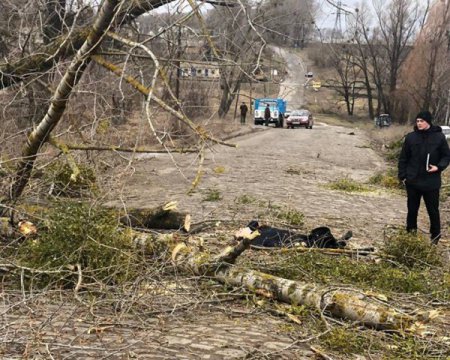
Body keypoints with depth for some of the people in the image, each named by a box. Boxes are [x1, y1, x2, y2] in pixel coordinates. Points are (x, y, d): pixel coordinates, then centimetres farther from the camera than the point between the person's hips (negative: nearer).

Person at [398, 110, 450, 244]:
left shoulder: (439, 137, -5)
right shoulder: (411, 137, -1)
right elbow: (403, 158, 5)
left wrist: (439, 167, -15)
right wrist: (402, 175, 0)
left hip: (431, 182, -2)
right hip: (413, 180, 2)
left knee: (433, 210, 6)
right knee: (412, 209, 12)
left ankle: (435, 236, 20)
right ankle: (410, 232, 27)